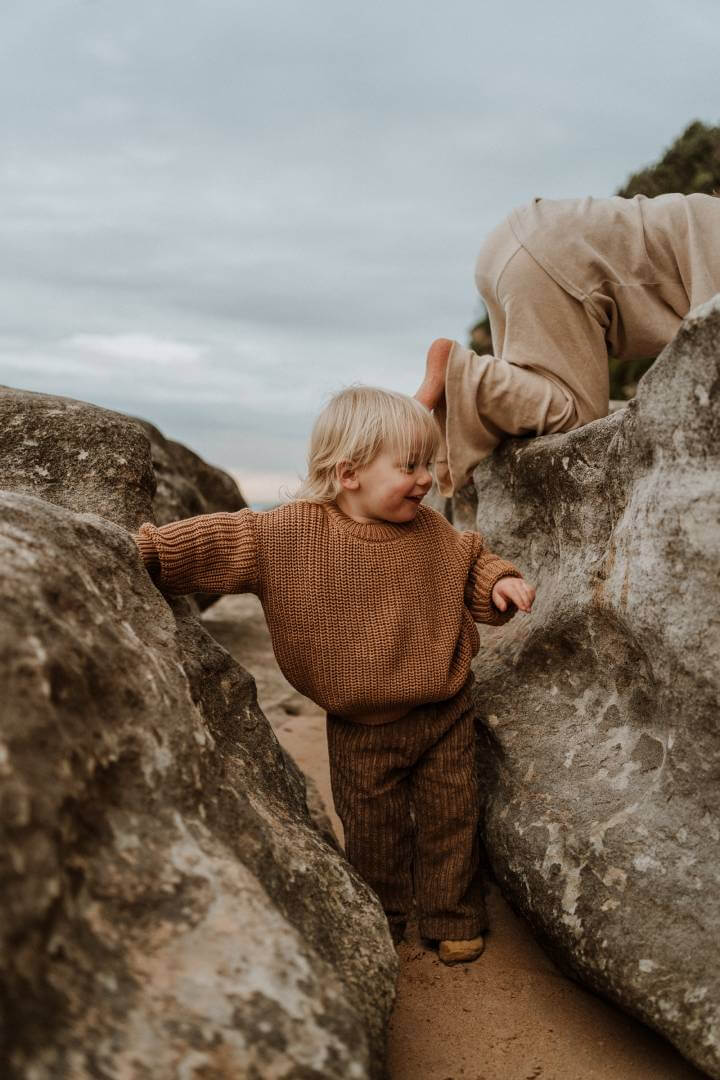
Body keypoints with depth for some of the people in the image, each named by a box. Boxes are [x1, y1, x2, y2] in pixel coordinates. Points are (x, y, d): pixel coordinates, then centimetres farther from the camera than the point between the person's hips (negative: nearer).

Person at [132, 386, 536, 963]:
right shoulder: (292, 532, -15)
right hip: (363, 728, -2)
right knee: (372, 831, 14)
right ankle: (381, 922, 39)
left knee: (451, 819, 13)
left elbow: (472, 563, 12)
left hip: (445, 712, 2)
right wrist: (152, 547, -23)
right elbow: (223, 542, -14)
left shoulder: (432, 532, -4)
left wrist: (499, 582, -7)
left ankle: (454, 918, 35)